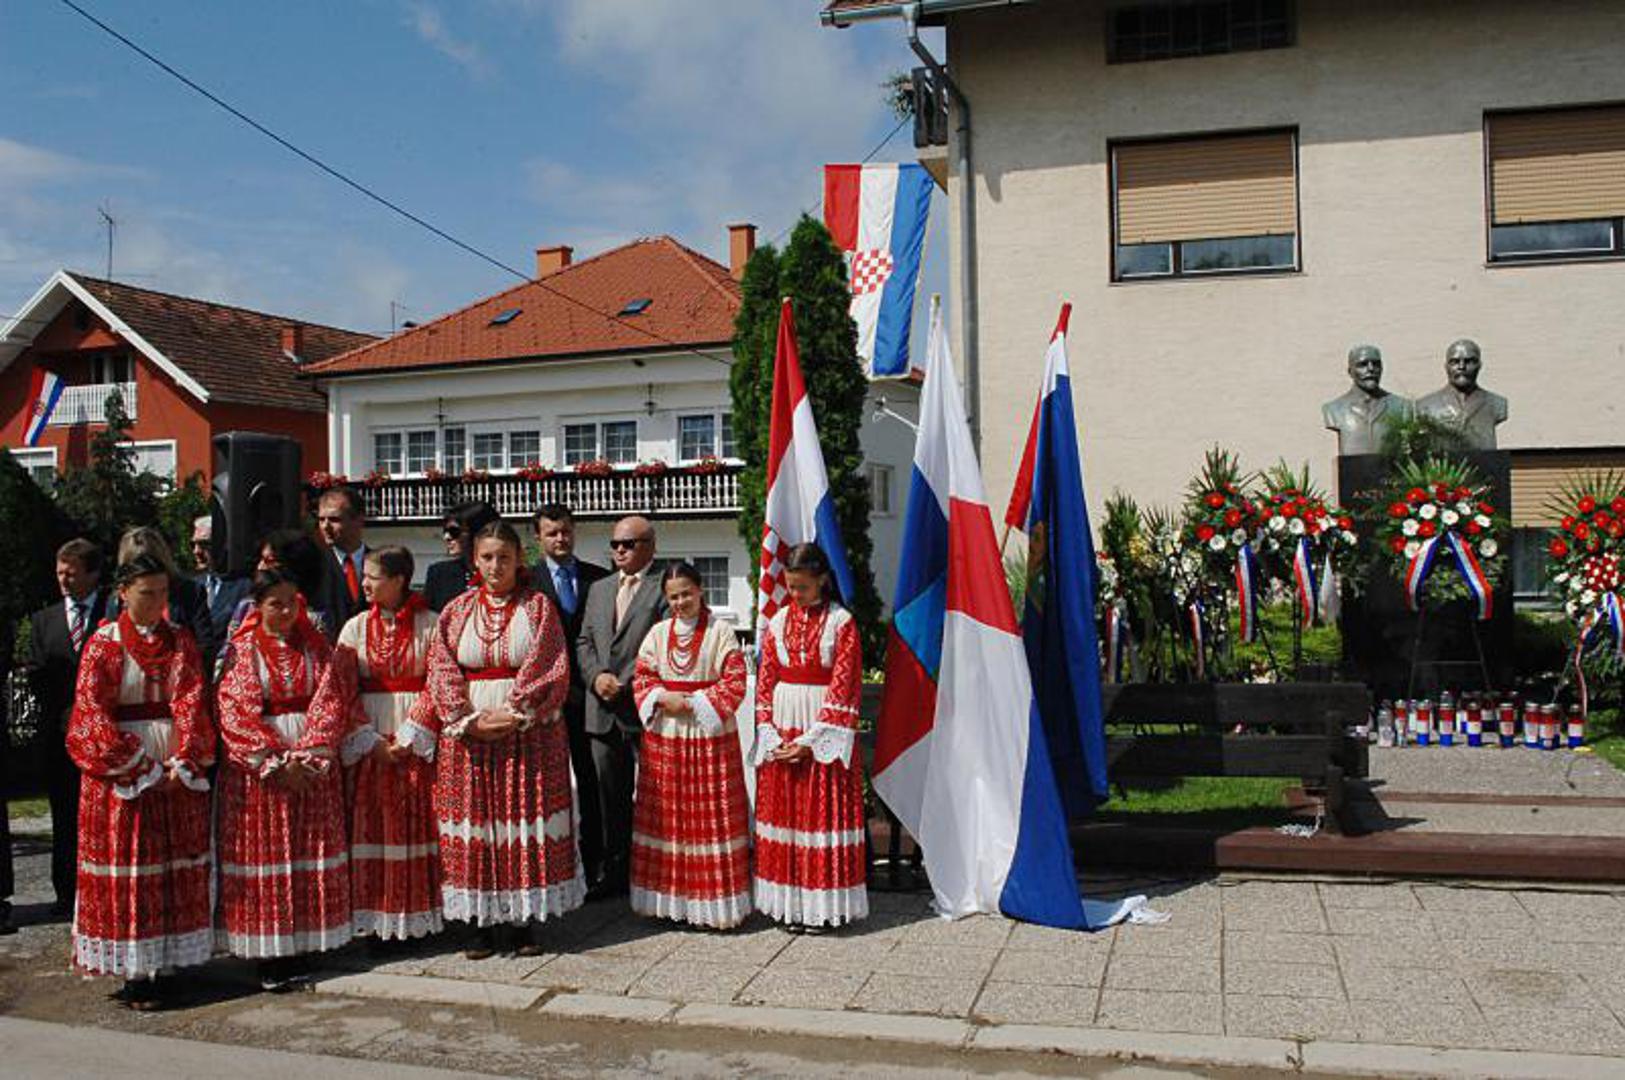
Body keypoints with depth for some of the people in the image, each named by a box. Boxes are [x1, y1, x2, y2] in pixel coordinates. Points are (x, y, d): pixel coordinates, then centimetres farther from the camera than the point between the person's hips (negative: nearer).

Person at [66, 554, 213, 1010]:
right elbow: (92, 711, -7)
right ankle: (133, 972, 5)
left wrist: (184, 760, -15)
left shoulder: (181, 640, 7)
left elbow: (191, 701, -1)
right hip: (121, 773, -3)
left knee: (177, 869, 5)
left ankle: (167, 964, 13)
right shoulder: (103, 644, -1)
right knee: (126, 872, 0)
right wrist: (141, 766, -14)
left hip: (179, 772, 3)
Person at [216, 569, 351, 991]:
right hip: (258, 767, -2)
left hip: (313, 765, 2)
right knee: (263, 855, 0)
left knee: (311, 855, 3)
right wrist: (277, 763, -14)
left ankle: (302, 948, 12)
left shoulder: (315, 645, 6)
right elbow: (237, 712, -8)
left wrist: (308, 757, -12)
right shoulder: (242, 650, 0)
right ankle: (268, 954, 7)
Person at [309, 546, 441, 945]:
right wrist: (371, 741, -8)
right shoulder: (356, 628, 5)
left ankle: (420, 914, 8)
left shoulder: (429, 624, -1)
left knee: (419, 819, -1)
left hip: (418, 741, -2)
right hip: (369, 741, 2)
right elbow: (341, 692, 1)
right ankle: (376, 918, 7)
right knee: (372, 822, 0)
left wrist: (409, 737, -12)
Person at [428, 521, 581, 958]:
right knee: (475, 820, 2)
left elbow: (550, 669, -5)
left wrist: (514, 715, -15)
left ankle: (530, 920, 8)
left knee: (529, 815, -1)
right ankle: (485, 922, 10)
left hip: (530, 730, -2)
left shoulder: (538, 606, 3)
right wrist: (471, 720, -12)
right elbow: (442, 672, 1)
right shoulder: (457, 611, 9)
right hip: (468, 733, 2)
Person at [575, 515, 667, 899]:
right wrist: (596, 676, -3)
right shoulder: (599, 589, 17)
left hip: (644, 710, -6)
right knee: (611, 797, 12)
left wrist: (625, 683, -14)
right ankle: (615, 871, 22)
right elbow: (583, 642, 15)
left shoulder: (663, 590, -5)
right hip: (603, 711, 6)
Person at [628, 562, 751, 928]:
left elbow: (735, 684, -7)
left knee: (711, 817, 0)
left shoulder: (721, 632, -4)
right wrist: (662, 698, -11)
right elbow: (641, 678, 8)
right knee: (665, 816, 6)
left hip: (710, 736, -3)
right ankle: (668, 897, 16)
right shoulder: (657, 633, 7)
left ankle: (715, 901, 7)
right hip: (663, 736, 3)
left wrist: (693, 703, -13)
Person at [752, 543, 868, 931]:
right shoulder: (777, 622, 8)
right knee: (782, 809, 5)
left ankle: (826, 905, 5)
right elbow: (765, 681, 8)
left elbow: (844, 686, -8)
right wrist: (769, 735, -3)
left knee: (825, 809, -3)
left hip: (824, 732, -4)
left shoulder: (841, 622, -4)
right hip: (782, 730, 4)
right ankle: (788, 903, 13)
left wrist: (812, 738, -14)